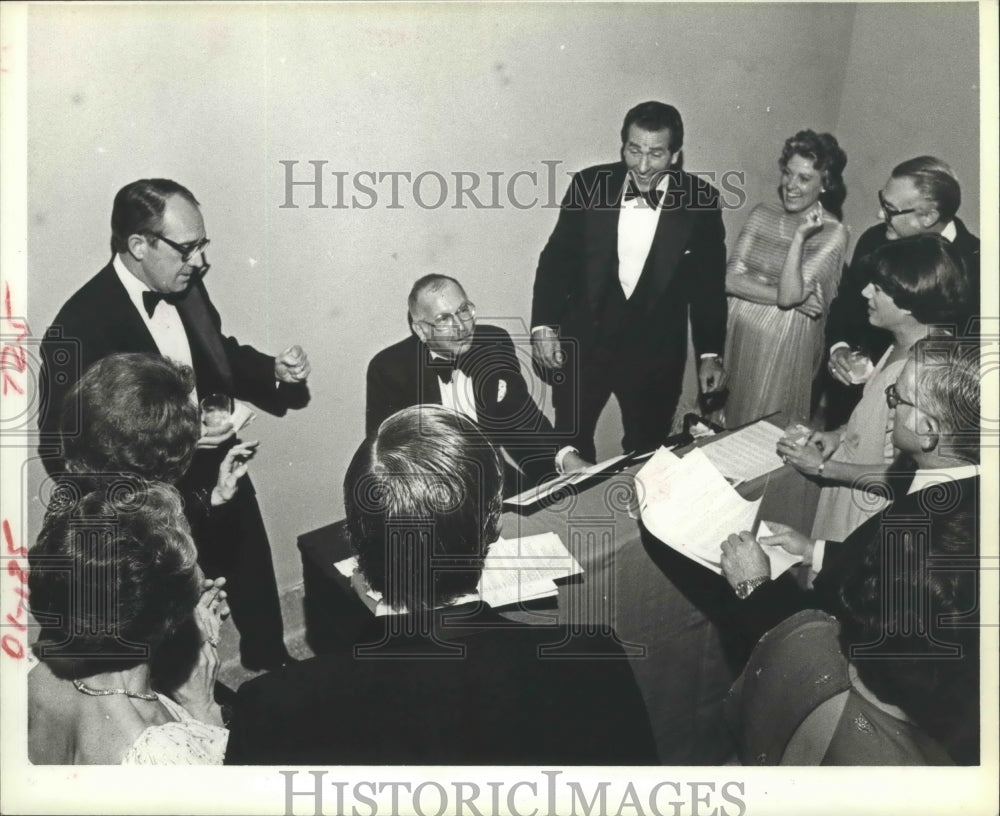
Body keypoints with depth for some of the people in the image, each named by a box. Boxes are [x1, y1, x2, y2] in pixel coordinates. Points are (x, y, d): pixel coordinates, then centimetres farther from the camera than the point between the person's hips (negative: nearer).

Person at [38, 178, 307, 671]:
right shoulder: (79, 329, -27)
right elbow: (60, 451, -24)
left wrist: (275, 372, -8)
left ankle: (275, 673, 55)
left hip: (224, 487, 7)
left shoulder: (186, 288, -7)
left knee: (259, 605, 28)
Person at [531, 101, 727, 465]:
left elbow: (708, 283, -1)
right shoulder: (590, 184, -8)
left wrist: (710, 353, -2)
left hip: (656, 351, -1)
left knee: (645, 451, 14)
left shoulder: (700, 201, -9)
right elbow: (557, 258, -1)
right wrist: (544, 325, -10)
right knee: (570, 442, 14)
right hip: (583, 342, 1)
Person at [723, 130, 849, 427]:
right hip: (737, 336, 4)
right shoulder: (762, 214, 2)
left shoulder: (833, 233, -11)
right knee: (726, 424, 16)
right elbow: (730, 279, -7)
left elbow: (789, 294, -19)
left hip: (785, 347, -4)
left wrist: (800, 236, -25)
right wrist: (791, 299, -16)